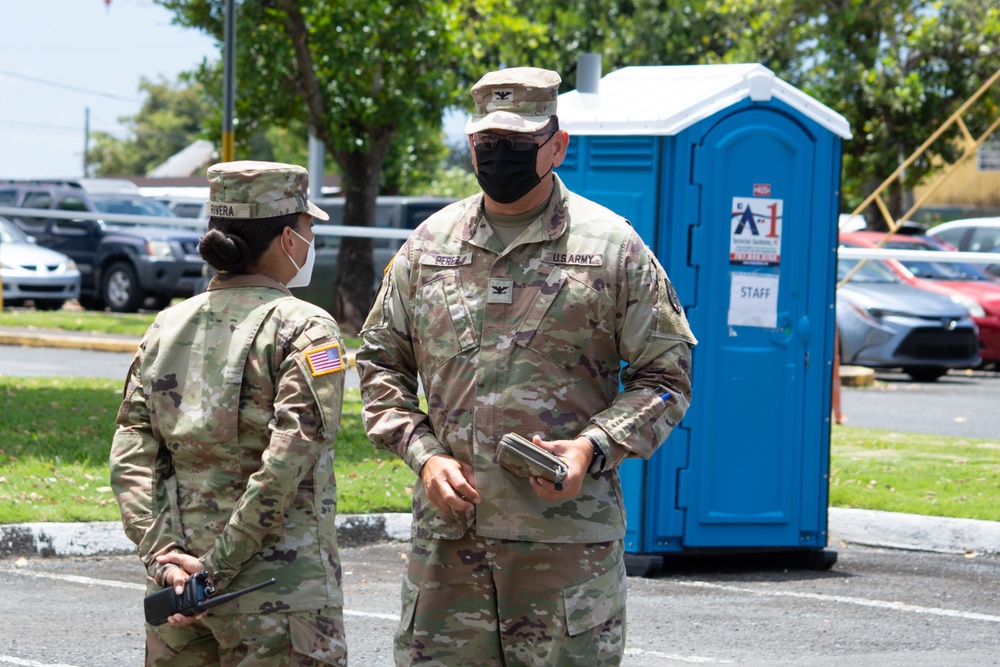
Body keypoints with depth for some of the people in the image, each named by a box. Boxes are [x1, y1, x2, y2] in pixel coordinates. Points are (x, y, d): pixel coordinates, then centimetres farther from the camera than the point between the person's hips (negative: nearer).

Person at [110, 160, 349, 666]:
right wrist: (220, 565, -13)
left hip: (177, 588, 6)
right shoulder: (304, 330, -7)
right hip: (278, 590, -6)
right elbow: (284, 466, -17)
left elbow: (131, 459, 2)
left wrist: (161, 556, -4)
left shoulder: (167, 328, 9)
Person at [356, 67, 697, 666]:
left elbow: (666, 374, 4)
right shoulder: (429, 245, 11)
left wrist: (594, 447, -12)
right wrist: (424, 454, 1)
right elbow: (381, 362, 17)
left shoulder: (613, 247, 2)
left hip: (568, 535, -3)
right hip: (447, 529, 3)